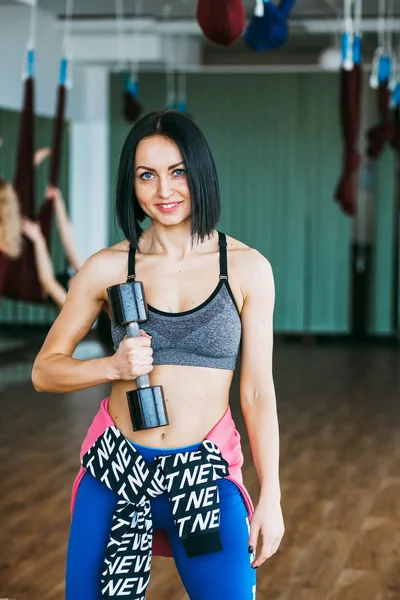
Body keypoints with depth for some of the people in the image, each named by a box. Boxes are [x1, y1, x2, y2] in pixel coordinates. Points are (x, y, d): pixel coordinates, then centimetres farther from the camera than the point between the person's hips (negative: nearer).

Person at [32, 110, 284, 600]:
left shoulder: (246, 267, -2)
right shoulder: (107, 267, -1)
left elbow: (257, 391, 2)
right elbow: (44, 371, 4)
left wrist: (270, 496, 1)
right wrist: (114, 366, -14)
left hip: (206, 472, -1)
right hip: (115, 468, 1)